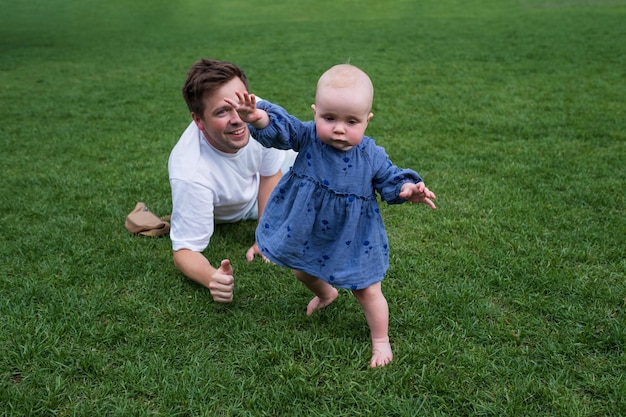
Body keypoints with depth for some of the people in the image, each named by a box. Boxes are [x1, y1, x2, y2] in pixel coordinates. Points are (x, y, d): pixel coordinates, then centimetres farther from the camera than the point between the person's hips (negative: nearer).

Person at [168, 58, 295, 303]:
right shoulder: (190, 175, -46)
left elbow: (270, 176, -17)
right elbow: (185, 250, -38)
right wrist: (211, 278, -60)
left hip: (259, 187, 2)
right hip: (226, 212, -2)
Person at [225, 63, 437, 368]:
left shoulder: (372, 156, -19)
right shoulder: (307, 137, -20)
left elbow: (389, 180, -7)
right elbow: (279, 129, -34)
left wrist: (408, 189, -30)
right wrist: (258, 117, -57)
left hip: (353, 241, -3)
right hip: (307, 234, 3)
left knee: (367, 291, 9)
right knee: (304, 273, 30)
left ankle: (380, 341, 35)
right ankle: (326, 294, 65)